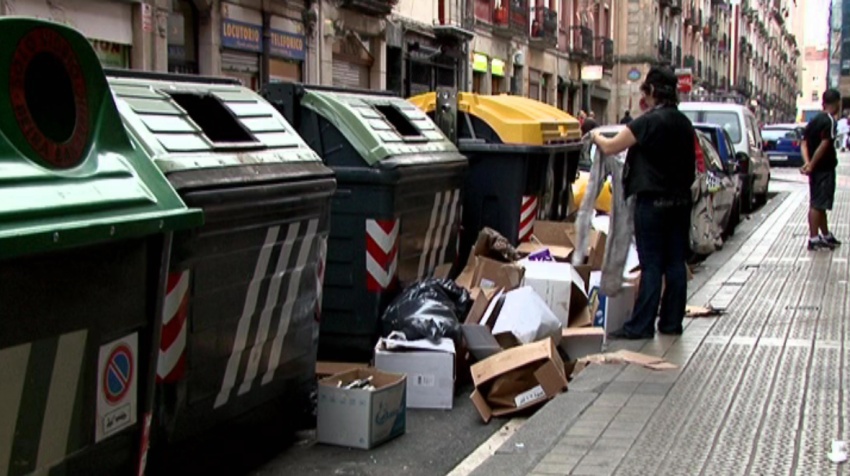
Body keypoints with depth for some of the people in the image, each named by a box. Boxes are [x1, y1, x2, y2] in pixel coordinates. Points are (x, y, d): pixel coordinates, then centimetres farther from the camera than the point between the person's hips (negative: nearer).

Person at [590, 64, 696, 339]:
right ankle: (672, 322, 16)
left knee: (651, 265, -5)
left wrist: (595, 136, 11)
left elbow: (609, 148, -8)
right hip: (680, 201, 7)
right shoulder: (684, 124, 8)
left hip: (652, 201, -7)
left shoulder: (648, 122, -15)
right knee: (675, 263, 9)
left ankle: (641, 326, -1)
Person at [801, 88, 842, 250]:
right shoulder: (830, 121, -15)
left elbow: (804, 143, 6)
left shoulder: (814, 121, 12)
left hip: (816, 169, 9)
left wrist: (807, 162, -7)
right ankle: (814, 239, -6)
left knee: (819, 204, 17)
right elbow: (824, 145, -23)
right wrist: (811, 165, -21)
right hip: (825, 169, -9)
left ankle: (826, 235, 28)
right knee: (817, 204, -7)